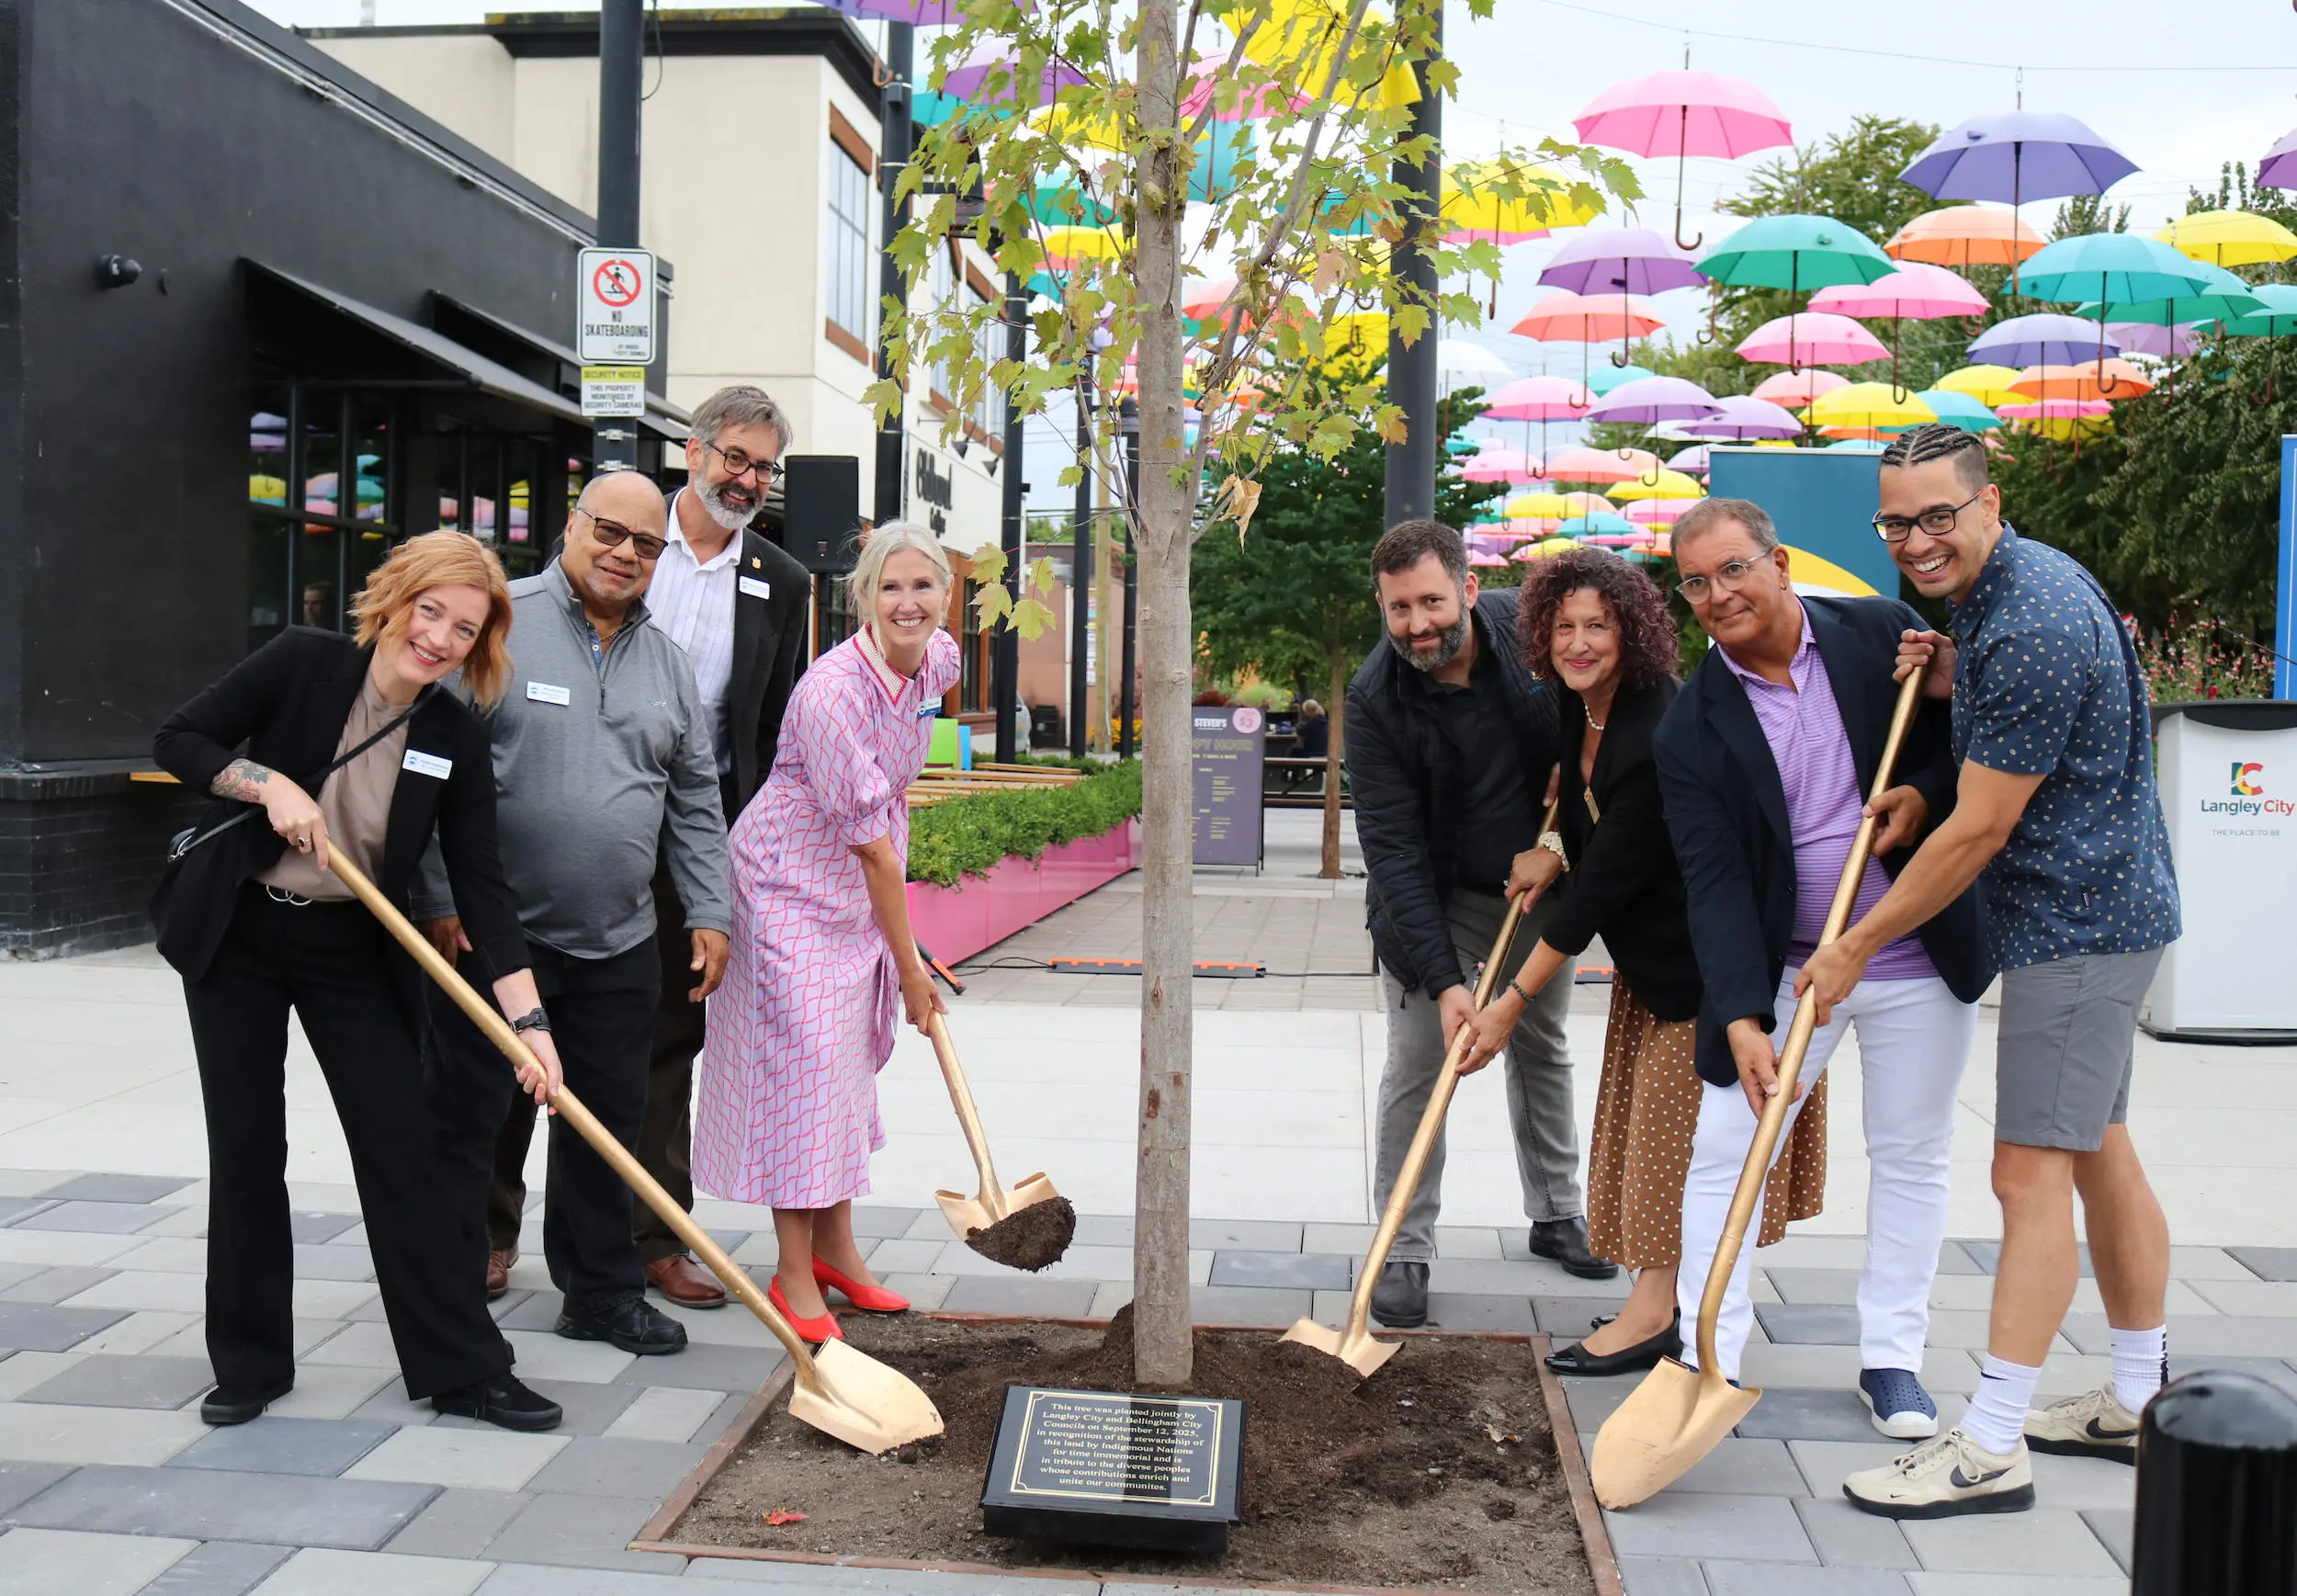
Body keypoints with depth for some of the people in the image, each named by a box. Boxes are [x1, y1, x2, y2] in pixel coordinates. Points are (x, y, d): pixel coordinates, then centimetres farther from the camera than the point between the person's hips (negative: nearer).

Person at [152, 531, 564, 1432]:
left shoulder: (454, 741, -7)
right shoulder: (302, 664, -11)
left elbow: (482, 887, -10)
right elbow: (176, 742, -6)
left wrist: (529, 1021, -17)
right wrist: (270, 783, -23)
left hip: (354, 952, 1)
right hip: (235, 936, -1)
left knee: (402, 1149, -1)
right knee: (246, 1149, 6)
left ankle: (460, 1369, 6)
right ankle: (250, 1363, 22)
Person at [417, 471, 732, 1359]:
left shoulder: (666, 659, 12)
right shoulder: (498, 624, -6)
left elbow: (695, 801, 16)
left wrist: (709, 913, 9)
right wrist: (440, 900, -11)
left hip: (618, 944, 5)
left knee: (608, 1122, 12)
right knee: (466, 1120, 6)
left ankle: (602, 1292, 26)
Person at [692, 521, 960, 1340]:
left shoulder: (938, 660, -4)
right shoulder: (831, 691, -27)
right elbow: (869, 842, -23)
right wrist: (909, 964, -17)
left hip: (861, 889, 8)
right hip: (791, 883, -8)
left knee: (851, 1062, 14)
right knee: (801, 1065, -5)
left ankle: (835, 1249, 27)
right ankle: (793, 1275, 8)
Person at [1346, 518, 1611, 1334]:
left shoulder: (1529, 626, -17)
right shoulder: (1375, 700, -24)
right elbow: (1394, 852, -26)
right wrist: (1442, 979, -33)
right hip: (1431, 900, -3)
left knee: (1543, 1050, 17)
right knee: (1417, 1064, -6)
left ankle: (1556, 1213, 34)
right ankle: (1404, 1252, 5)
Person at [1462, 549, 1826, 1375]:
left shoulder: (1660, 736, -31)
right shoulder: (1577, 703, -4)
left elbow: (1603, 883, -28)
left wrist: (1513, 1000, -22)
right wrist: (1555, 850, -5)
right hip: (1649, 943, 9)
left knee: (1677, 1120, -3)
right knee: (1651, 1119, 14)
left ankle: (1654, 1309, 7)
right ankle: (1672, 1299, 25)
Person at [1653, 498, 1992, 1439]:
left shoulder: (1882, 633, -5)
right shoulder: (1692, 728, -9)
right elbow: (1714, 884, -15)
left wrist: (1925, 795, -15)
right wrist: (1741, 1017, -26)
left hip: (1922, 957, 1)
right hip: (1787, 967, -1)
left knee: (1912, 1157, 10)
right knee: (1722, 1153, -2)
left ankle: (1891, 1358, 25)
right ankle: (1710, 1360, 11)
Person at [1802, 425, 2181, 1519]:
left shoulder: (2030, 628, -23)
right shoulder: (2001, 586, 9)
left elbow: (1978, 830, -21)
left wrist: (1854, 948, -14)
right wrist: (1951, 683, 4)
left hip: (2074, 924, -11)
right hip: (2098, 912, 11)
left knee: (2032, 1170, -10)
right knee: (2098, 1151, 16)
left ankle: (1991, 1447, -6)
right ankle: (2139, 1401, 28)